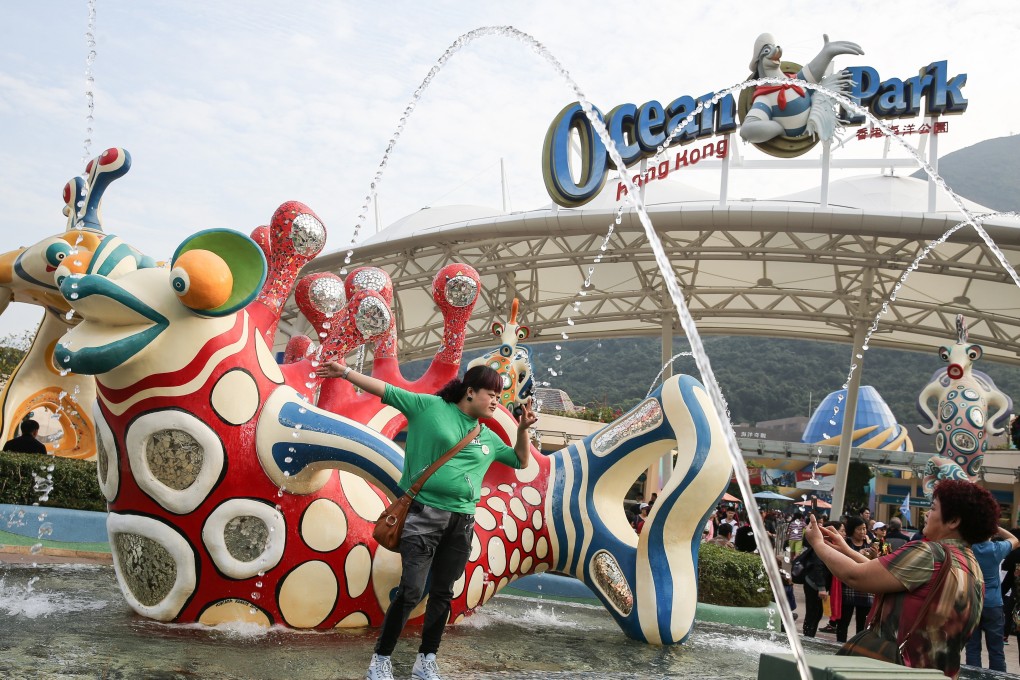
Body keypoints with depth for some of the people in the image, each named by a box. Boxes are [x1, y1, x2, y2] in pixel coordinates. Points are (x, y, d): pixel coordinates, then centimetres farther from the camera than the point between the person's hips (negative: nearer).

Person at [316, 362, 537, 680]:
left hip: (461, 522, 5)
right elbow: (385, 390, -2)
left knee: (442, 594, 12)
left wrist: (523, 429, 4)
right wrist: (346, 372, -8)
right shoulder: (431, 406, -1)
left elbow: (522, 461, 20)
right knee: (411, 591, -8)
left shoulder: (488, 439, 13)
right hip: (424, 514, -5)